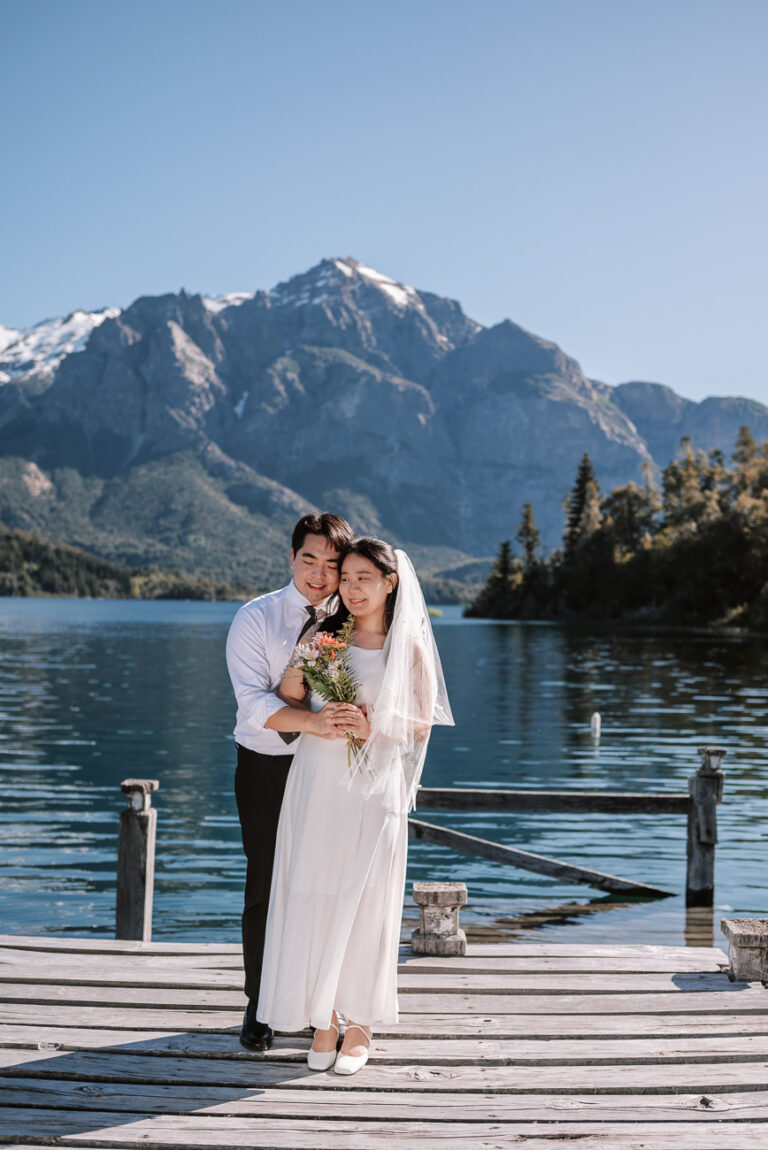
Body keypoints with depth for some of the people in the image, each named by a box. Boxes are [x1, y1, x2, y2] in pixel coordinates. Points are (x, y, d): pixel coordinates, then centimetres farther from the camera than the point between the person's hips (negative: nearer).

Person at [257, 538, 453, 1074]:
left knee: (364, 903, 3)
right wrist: (293, 690, -10)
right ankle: (323, 1020, 18)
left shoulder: (410, 648, 1)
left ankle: (360, 1025, 17)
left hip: (374, 788, -2)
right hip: (316, 782, 2)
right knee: (312, 898, 3)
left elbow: (421, 728, 3)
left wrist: (372, 727, -13)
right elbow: (291, 705, 12)